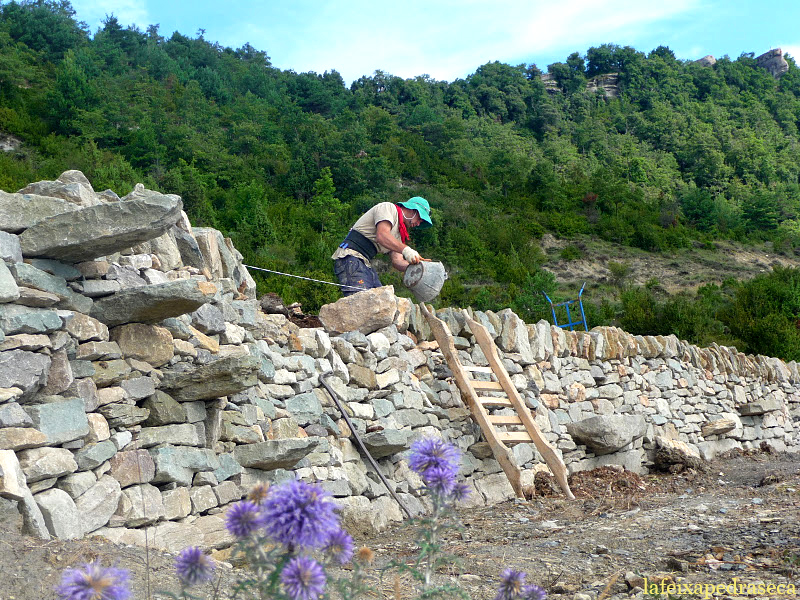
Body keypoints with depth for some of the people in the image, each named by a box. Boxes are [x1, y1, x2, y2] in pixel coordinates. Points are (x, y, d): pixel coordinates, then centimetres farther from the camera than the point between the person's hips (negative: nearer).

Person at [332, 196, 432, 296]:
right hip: (350, 257, -10)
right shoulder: (388, 207, -1)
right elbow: (382, 235, -20)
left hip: (365, 264, 10)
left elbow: (396, 260, 10)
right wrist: (405, 249, -31)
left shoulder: (397, 232, 25)